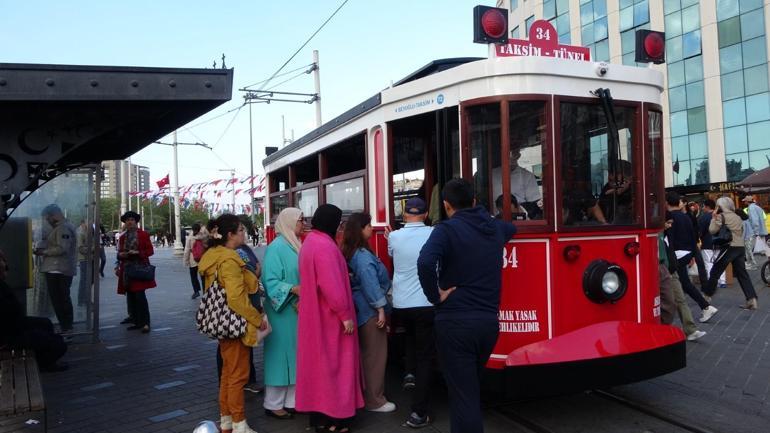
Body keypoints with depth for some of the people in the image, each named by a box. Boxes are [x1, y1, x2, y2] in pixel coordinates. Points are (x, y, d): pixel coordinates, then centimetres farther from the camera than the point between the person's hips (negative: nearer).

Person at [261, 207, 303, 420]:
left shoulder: (296, 246, 11)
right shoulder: (276, 248, -13)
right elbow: (270, 281, -19)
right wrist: (293, 289, -27)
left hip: (298, 311, 8)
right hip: (282, 311, -8)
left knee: (295, 354, 12)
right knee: (280, 353, 0)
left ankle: (291, 400, 22)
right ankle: (273, 404, 12)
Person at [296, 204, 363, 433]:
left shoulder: (310, 241, 10)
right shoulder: (324, 245, -22)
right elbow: (332, 285, -26)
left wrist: (343, 274, 16)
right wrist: (345, 314, -21)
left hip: (316, 314, 10)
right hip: (330, 316, -10)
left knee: (319, 360, 16)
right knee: (331, 362, 0)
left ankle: (318, 413, 26)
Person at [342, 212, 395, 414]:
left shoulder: (349, 253, 10)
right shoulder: (363, 255, -19)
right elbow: (370, 284, -24)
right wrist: (381, 308, -21)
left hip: (360, 310, 10)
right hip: (370, 310, -10)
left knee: (366, 353, 18)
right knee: (375, 355, 0)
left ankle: (365, 394, 28)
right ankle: (374, 400, 8)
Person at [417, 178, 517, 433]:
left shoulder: (447, 229, -10)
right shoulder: (496, 228, 10)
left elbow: (425, 263, -29)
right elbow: (512, 228, 37)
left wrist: (435, 296, -15)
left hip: (455, 322, -6)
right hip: (489, 320, 6)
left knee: (462, 395, 1)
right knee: (471, 387, 24)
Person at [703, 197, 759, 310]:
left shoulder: (722, 216, -5)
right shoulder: (737, 217, 17)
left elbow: (712, 230, -8)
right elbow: (741, 231, 23)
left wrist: (714, 218, 2)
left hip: (729, 247, -7)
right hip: (740, 247, 7)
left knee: (715, 271, 5)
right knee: (742, 273, 6)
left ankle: (707, 295, 14)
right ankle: (751, 299, -3)